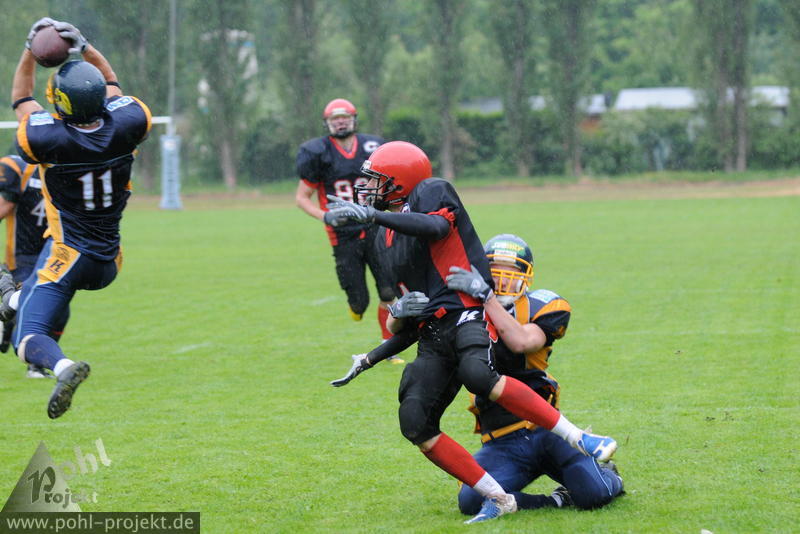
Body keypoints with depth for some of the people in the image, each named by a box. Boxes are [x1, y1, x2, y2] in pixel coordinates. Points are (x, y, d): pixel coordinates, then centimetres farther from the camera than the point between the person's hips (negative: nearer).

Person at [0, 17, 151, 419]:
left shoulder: (48, 140, -18)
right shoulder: (125, 129, -10)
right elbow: (111, 83, 13)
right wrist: (84, 47, 9)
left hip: (67, 257, -5)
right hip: (107, 265, 5)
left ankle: (63, 367, -34)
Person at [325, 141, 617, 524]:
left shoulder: (431, 192, 6)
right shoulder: (392, 240, 27)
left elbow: (437, 227, -20)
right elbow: (398, 326, 30)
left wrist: (372, 215, -24)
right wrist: (400, 312, 5)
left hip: (467, 311, -8)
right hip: (433, 333, 8)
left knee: (477, 374, -37)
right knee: (415, 423, -12)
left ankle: (581, 439, -31)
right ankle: (497, 499, -6)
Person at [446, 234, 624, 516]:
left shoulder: (538, 307, 1)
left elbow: (521, 342, -21)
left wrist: (485, 296, -26)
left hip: (544, 428, -1)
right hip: (502, 445, 1)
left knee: (595, 495, -18)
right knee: (472, 501, -26)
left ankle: (608, 475, 23)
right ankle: (556, 500, -3)